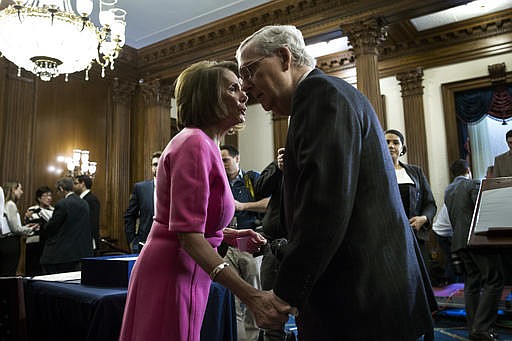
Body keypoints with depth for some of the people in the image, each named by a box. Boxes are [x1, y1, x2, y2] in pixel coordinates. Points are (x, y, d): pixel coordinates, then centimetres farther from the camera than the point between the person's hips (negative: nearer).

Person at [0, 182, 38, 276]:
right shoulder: (11, 205, -12)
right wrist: (30, 229, -1)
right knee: (10, 274, -5)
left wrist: (25, 227, 14)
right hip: (10, 243, -9)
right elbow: (15, 229, -15)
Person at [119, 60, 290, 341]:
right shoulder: (195, 144, -19)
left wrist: (231, 236, 0)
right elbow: (188, 236, -25)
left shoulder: (205, 144, 11)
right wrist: (252, 297, -33)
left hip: (187, 272, 9)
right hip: (170, 274, -9)